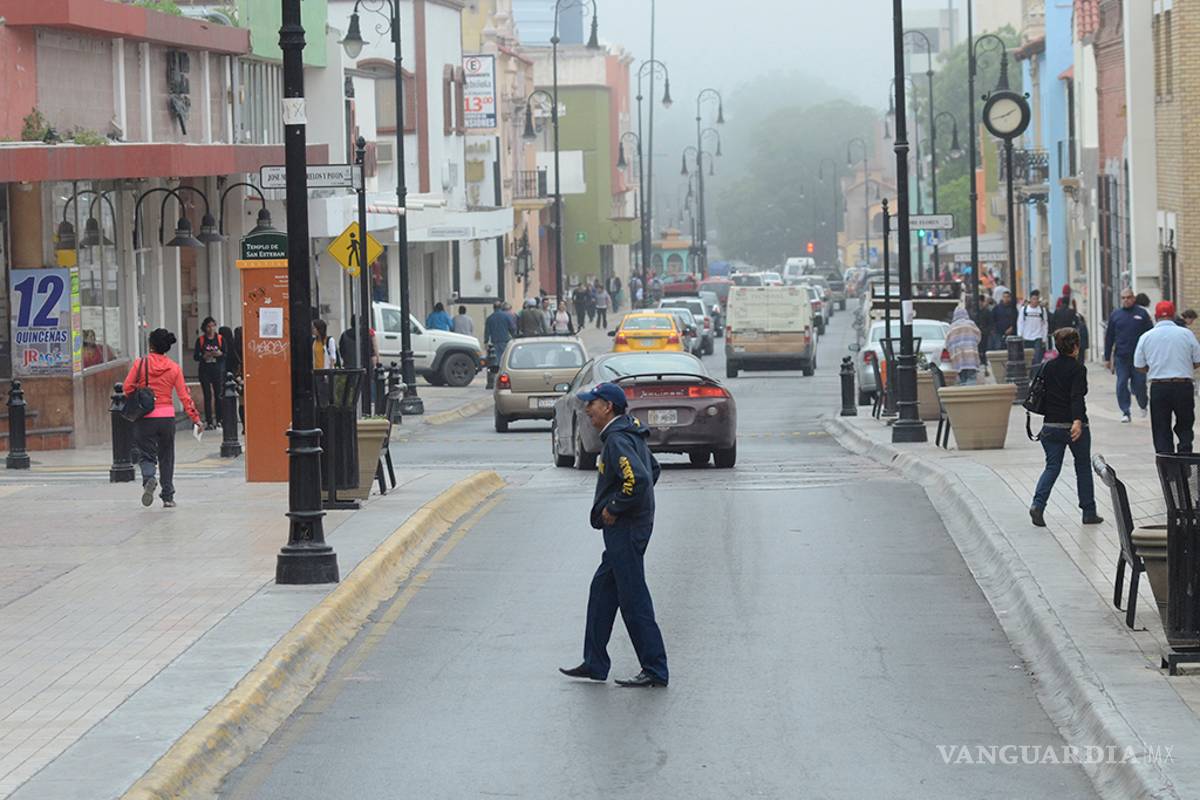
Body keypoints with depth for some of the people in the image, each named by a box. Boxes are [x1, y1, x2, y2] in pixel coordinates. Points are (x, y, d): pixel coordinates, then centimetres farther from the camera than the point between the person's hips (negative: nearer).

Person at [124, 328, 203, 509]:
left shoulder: (141, 363, -7)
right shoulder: (174, 368, -1)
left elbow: (127, 387, -8)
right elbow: (184, 395, -1)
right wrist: (195, 418, 3)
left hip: (145, 418, -2)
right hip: (167, 417, 2)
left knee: (146, 454, 5)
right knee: (166, 457, 15)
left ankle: (149, 479, -27)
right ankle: (168, 497, 17)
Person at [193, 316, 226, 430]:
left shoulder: (220, 339, 4)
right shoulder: (200, 340, 3)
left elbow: (227, 354, 4)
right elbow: (195, 356, 2)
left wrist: (220, 354, -16)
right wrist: (204, 356, -16)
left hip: (218, 370, 0)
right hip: (205, 371, 0)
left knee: (219, 395, -1)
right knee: (207, 396, -2)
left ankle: (219, 420, 7)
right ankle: (209, 421, -1)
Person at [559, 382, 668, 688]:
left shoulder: (617, 440, -19)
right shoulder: (631, 432, 13)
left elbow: (638, 478, -32)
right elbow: (653, 469, 26)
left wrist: (614, 508, -19)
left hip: (625, 529, -11)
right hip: (624, 529, 11)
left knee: (634, 600, -6)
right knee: (602, 590, 16)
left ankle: (655, 670, -2)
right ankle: (594, 663, 22)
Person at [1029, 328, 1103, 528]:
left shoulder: (1047, 367, 7)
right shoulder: (1077, 368, -10)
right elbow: (1077, 397, -22)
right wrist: (1078, 421, -31)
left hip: (1051, 426, 4)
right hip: (1073, 426, -4)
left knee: (1052, 466, 6)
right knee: (1083, 467, 11)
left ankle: (1038, 504, -17)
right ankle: (1089, 512, 16)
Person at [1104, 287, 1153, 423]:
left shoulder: (1142, 314, 2)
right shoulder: (1115, 314, 7)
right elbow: (1109, 337, 10)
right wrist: (1107, 358, 8)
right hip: (1121, 358, 2)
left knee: (1139, 384, 2)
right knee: (1121, 385, -4)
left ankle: (1143, 405, 28)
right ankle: (1125, 411, 4)